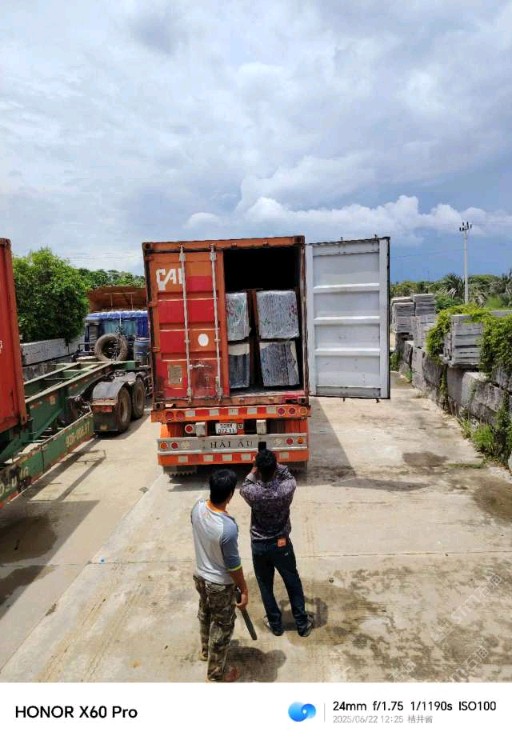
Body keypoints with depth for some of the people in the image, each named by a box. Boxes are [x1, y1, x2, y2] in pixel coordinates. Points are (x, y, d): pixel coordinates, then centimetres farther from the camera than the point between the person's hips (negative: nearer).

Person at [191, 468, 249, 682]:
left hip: (200, 575, 7)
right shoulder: (228, 528, -37)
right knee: (222, 626, 17)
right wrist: (244, 589, -8)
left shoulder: (197, 508, -16)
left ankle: (205, 650, 56)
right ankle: (216, 671, 37)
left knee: (205, 614, 31)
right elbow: (233, 565, -24)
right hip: (220, 584, -7)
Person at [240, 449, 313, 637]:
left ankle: (275, 624, 35)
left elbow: (243, 487, 2)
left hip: (259, 546, 0)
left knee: (266, 586, 20)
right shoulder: (286, 489, -24)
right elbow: (291, 478, 1)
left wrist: (254, 471, -2)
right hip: (282, 544, 1)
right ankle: (302, 624, 33)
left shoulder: (252, 493, -25)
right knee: (293, 584, 20)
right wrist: (275, 465, 3)